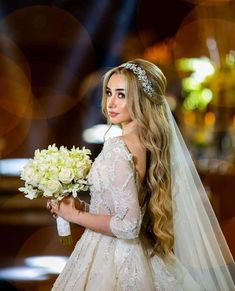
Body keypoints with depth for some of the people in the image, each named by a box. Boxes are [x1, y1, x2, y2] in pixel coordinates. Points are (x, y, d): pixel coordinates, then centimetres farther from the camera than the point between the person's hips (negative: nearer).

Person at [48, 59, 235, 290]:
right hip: (131, 255, 8)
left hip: (111, 259, -8)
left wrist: (75, 215, -13)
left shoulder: (118, 147, -21)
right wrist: (82, 206, 11)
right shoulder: (148, 143, 4)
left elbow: (127, 225, -24)